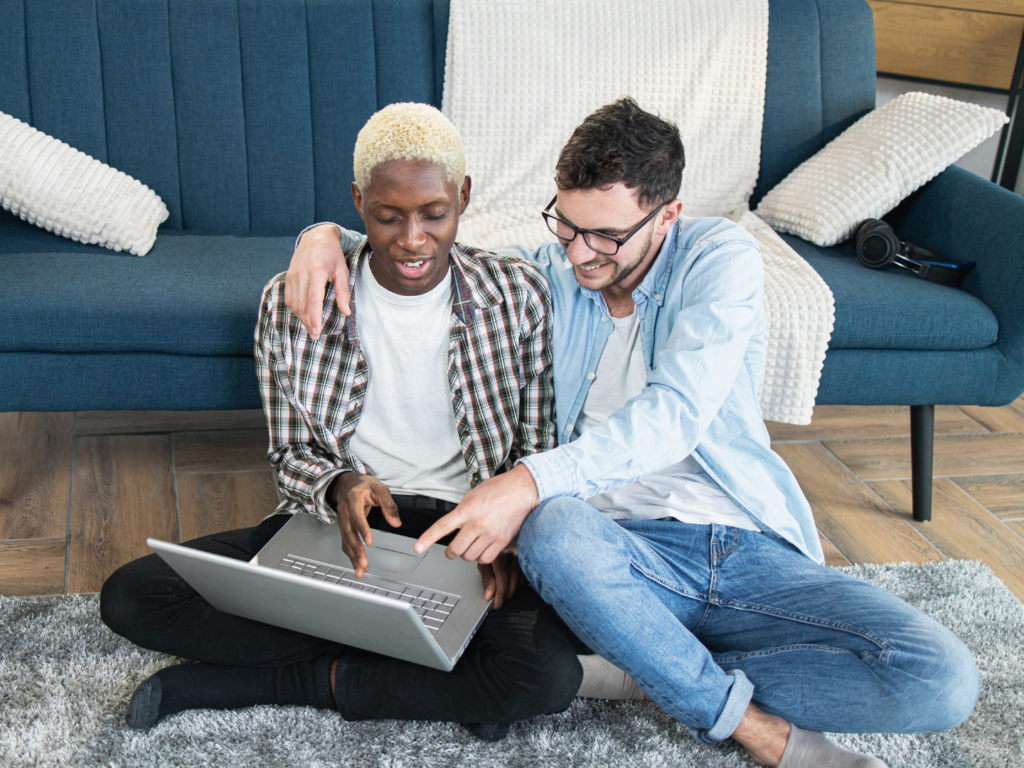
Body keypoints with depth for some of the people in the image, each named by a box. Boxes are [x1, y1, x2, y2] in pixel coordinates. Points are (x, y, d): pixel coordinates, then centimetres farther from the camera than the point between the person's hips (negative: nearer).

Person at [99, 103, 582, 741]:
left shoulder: (518, 295, -4)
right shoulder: (291, 304, -3)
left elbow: (540, 449, 4)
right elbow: (292, 455, 6)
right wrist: (340, 486, -18)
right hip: (342, 521, 1)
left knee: (552, 676, -31)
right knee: (129, 597, -16)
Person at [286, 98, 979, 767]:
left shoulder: (722, 259, -5)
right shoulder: (545, 275, 6)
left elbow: (674, 412, -21)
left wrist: (533, 480, -34)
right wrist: (328, 236, -7)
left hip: (752, 552, -1)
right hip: (623, 553, 1)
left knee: (943, 681, -20)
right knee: (554, 529, -37)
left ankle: (661, 669, -9)